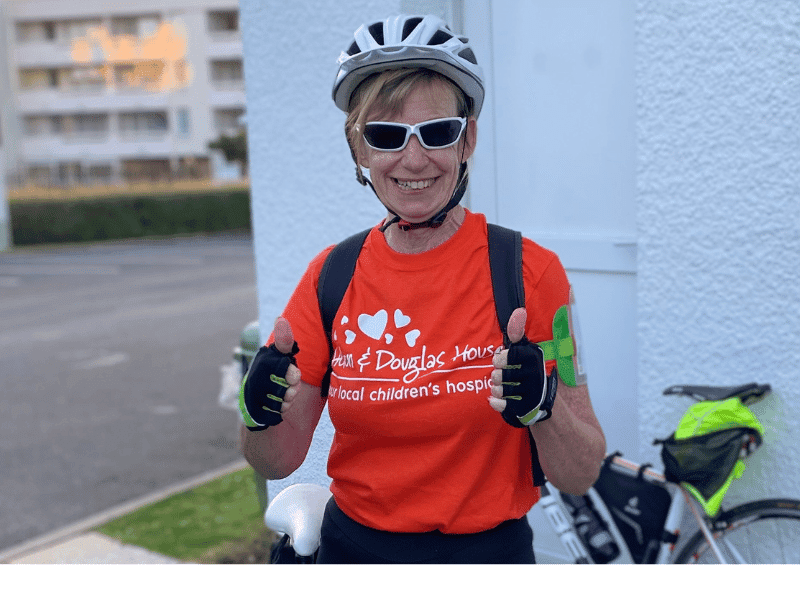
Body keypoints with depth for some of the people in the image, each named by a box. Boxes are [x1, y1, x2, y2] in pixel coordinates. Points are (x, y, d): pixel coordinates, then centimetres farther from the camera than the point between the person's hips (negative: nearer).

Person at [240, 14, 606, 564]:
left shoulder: (528, 271, -15)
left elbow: (582, 476, -11)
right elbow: (279, 461, -2)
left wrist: (543, 407, -29)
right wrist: (261, 414, -22)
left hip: (489, 551, -2)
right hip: (353, 547, 3)